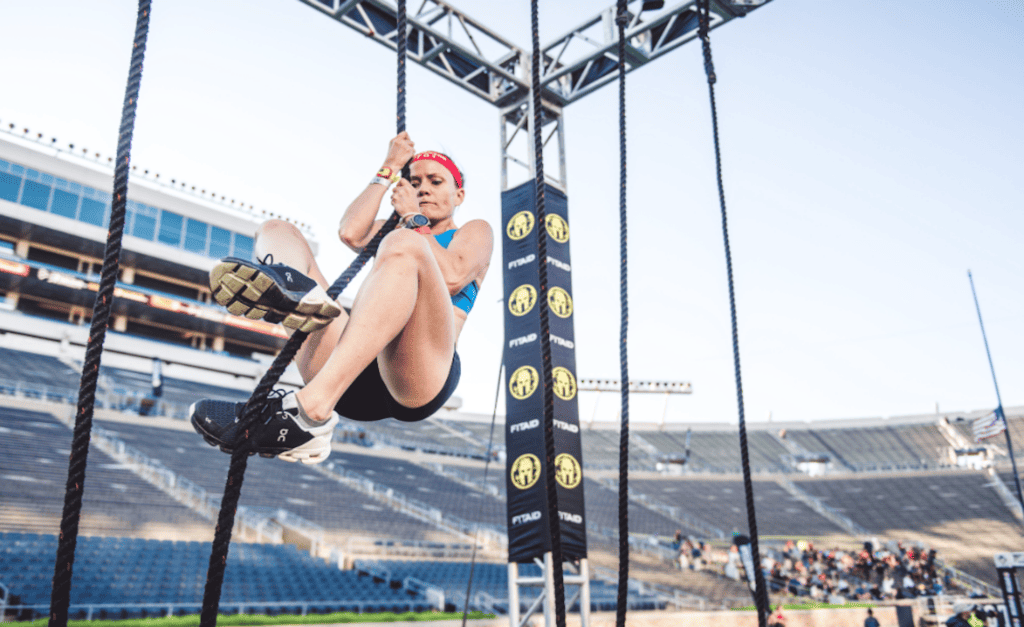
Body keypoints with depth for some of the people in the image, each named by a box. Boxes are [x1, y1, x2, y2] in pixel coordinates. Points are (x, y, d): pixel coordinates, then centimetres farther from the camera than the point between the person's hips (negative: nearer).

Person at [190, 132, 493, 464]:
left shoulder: (475, 233, 25)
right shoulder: (389, 230, 36)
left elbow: (452, 277, 0)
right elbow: (350, 233, 10)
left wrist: (415, 219, 10)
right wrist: (389, 170, 18)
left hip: (420, 378, -4)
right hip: (355, 379, 5)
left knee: (404, 245, -32)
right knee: (275, 230, 4)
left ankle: (312, 412, -47)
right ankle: (297, 293, -37)